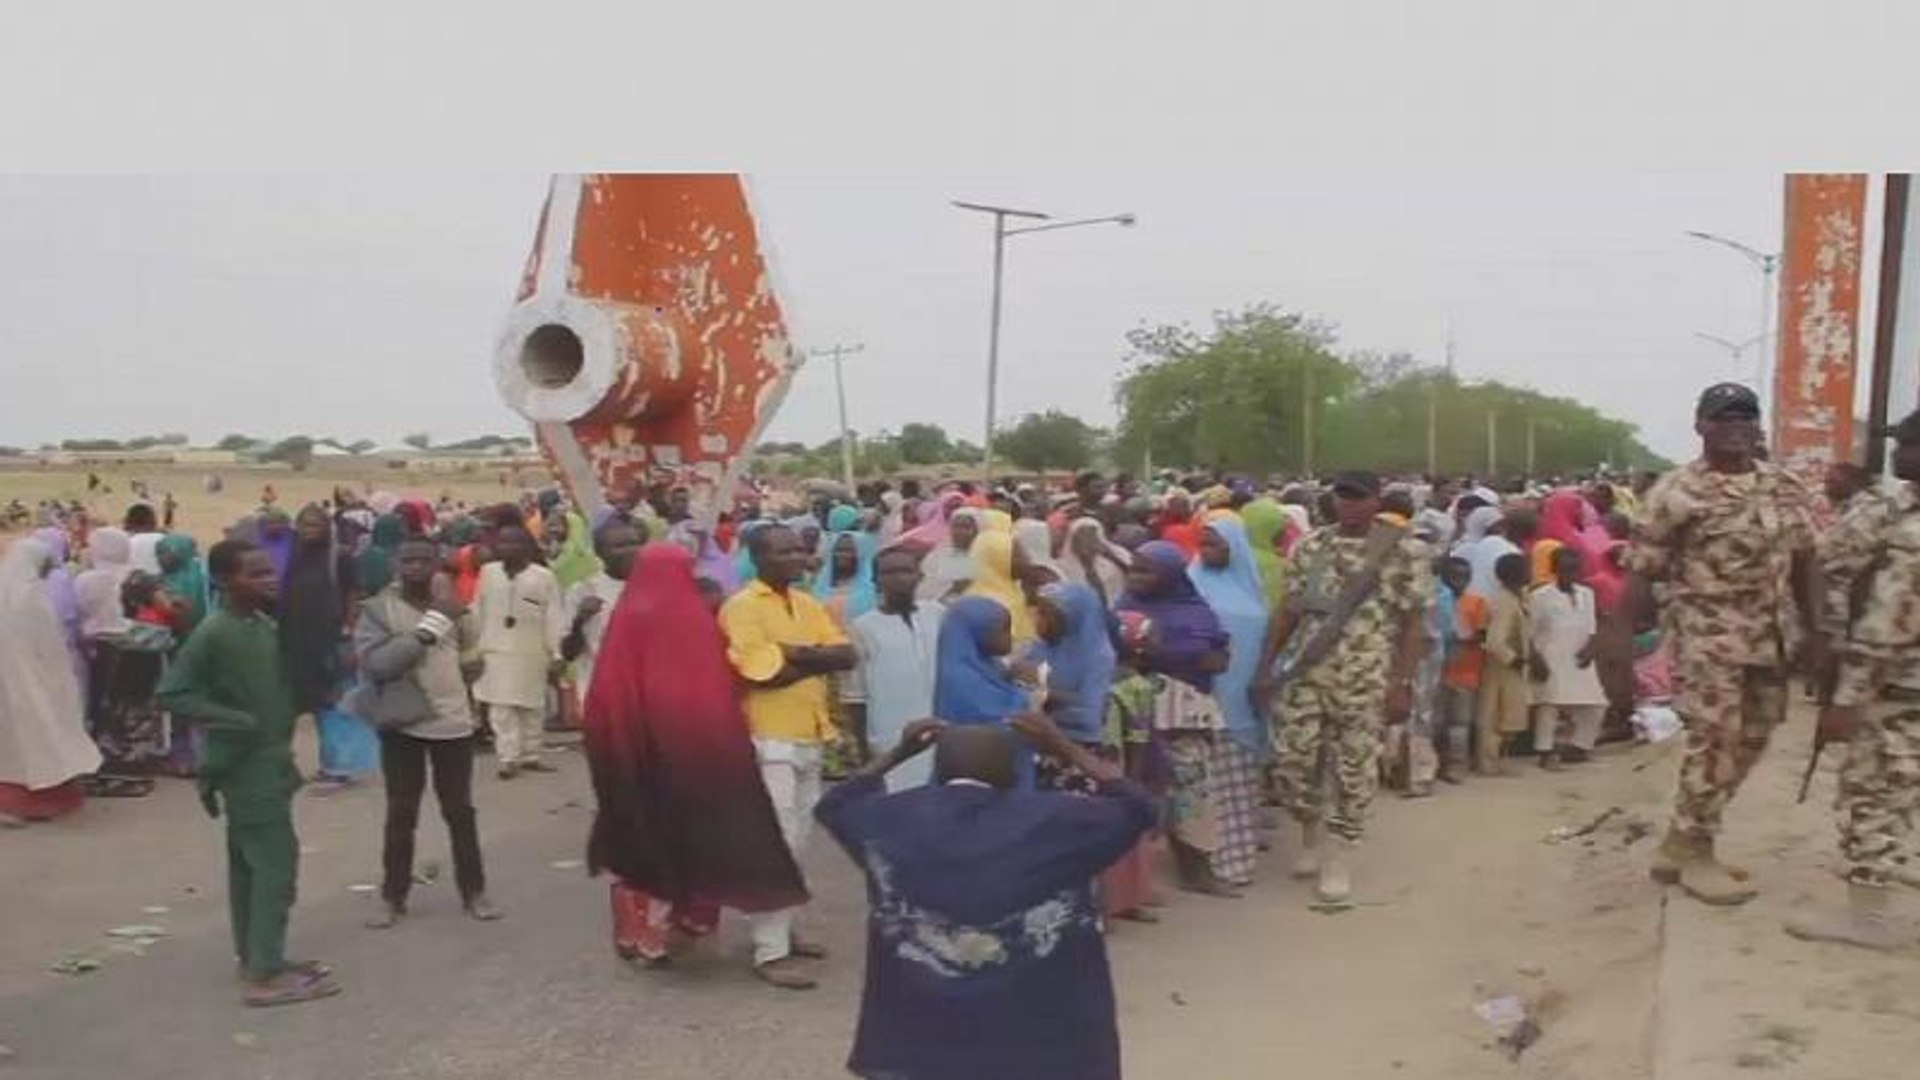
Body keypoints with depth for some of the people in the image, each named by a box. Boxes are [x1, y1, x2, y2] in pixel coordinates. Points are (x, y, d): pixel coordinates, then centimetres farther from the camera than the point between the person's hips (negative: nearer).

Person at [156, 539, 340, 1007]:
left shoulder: (266, 626, 6)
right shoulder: (214, 633, -18)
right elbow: (171, 692, -22)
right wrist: (236, 722, -22)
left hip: (267, 762, 8)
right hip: (246, 765, -8)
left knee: (249, 862, 16)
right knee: (276, 862, -7)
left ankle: (255, 956, 27)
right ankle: (267, 974, -1)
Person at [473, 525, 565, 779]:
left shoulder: (543, 576, -6)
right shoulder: (487, 572, 2)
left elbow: (553, 618, -4)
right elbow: (477, 612, 7)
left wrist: (556, 653, -6)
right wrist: (474, 648, 7)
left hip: (531, 653, -1)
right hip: (495, 651, 1)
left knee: (532, 707, 9)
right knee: (501, 707, -3)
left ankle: (530, 756, 20)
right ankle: (509, 758, 0)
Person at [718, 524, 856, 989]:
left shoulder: (807, 604, 12)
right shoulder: (742, 606, -11)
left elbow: (847, 655, 2)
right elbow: (763, 673, -21)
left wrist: (796, 654, -13)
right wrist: (817, 659, -8)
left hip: (809, 739, 8)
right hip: (768, 741, -8)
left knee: (796, 843, 16)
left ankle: (784, 931, 28)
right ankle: (770, 952, 0)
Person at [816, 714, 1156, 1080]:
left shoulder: (895, 820, -2)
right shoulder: (1052, 821, -7)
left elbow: (835, 805, 20)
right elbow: (1135, 806, 11)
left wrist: (898, 754, 24)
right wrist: (1066, 749, 13)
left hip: (913, 1040, 2)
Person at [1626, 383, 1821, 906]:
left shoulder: (1785, 487, 7)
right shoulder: (1675, 493, -10)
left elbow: (1805, 561, 12)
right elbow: (1641, 572, -10)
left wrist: (1813, 631, 7)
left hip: (1770, 635, 7)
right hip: (1707, 635, -7)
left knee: (1749, 741, 12)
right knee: (1714, 741, -4)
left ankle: (1679, 843, 26)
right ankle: (1695, 855, 13)